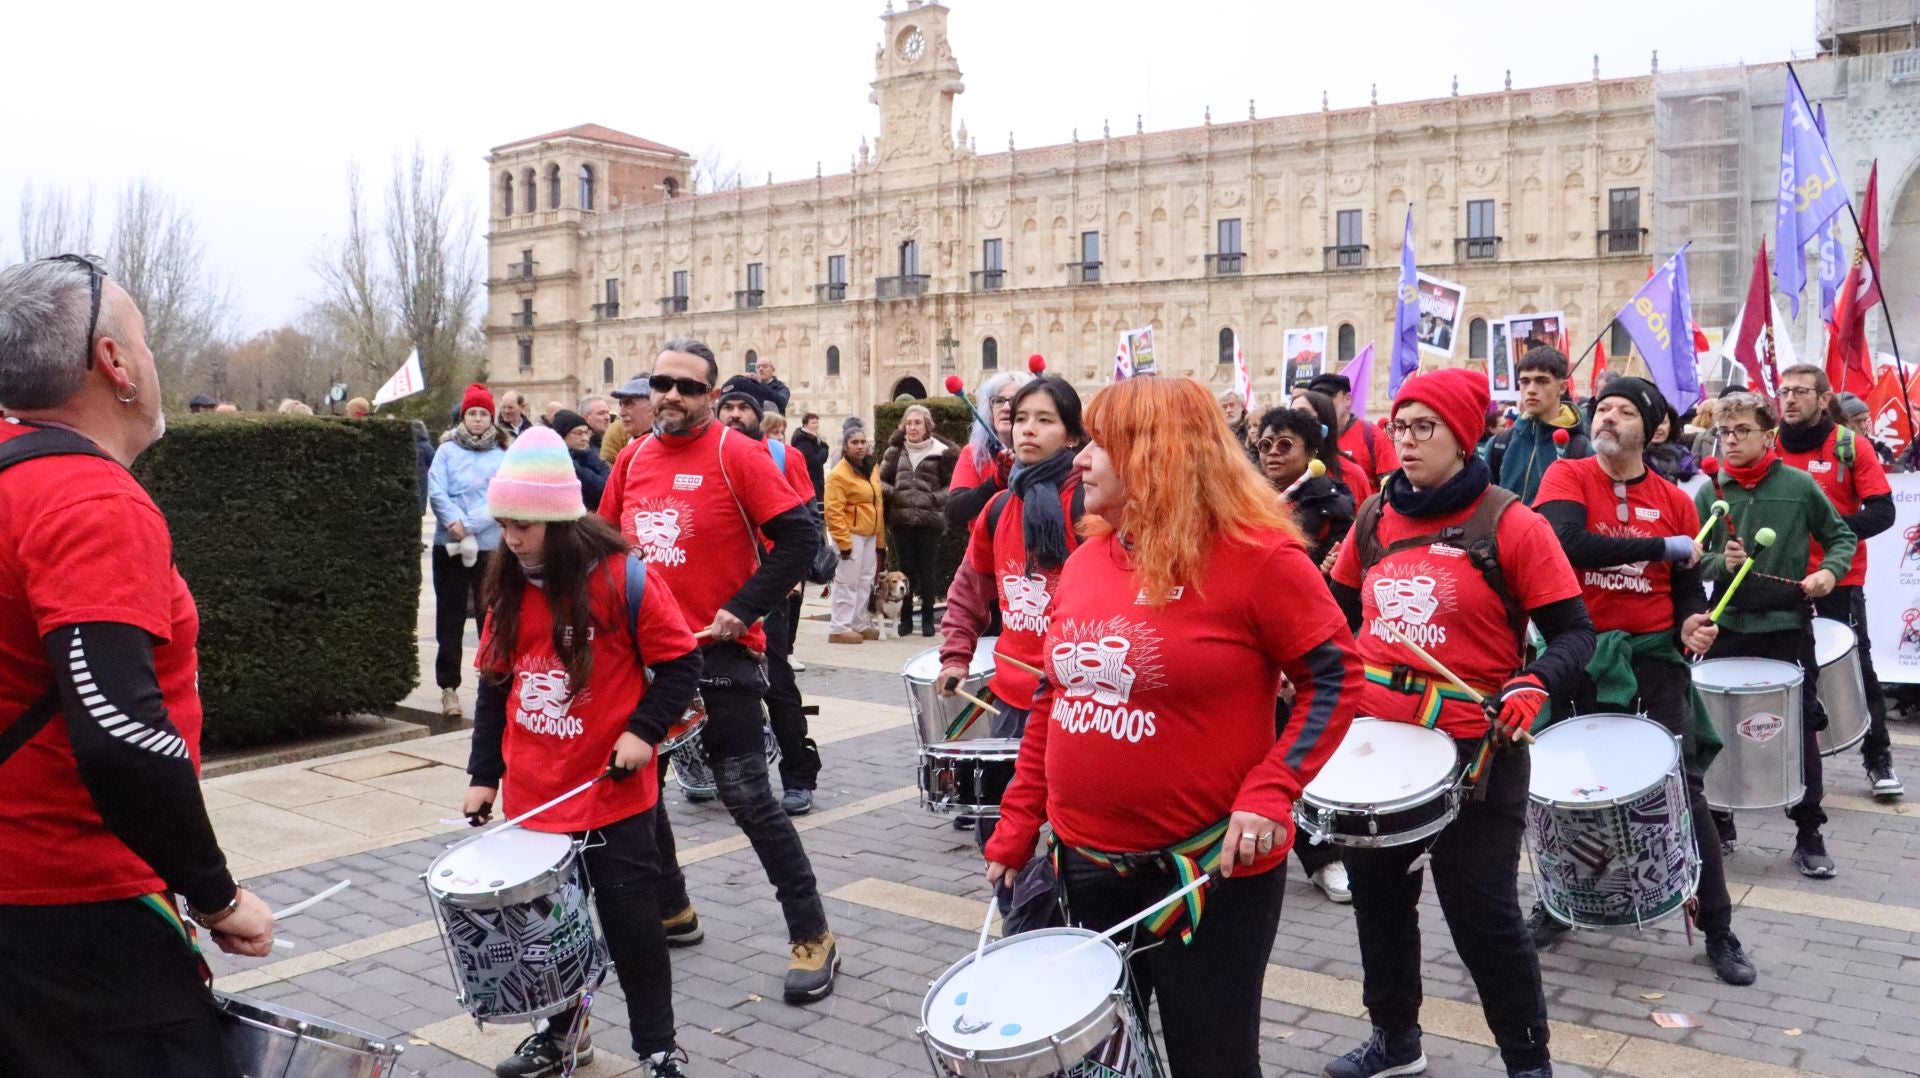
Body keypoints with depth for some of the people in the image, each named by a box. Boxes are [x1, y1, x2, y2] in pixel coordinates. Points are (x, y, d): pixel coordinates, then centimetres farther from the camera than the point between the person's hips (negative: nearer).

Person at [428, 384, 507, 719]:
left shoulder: (502, 456, 4)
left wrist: (469, 524, -17)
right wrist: (453, 521, -21)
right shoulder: (447, 450, 4)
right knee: (450, 618, 5)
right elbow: (436, 492, -5)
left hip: (490, 546, 0)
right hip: (449, 546, 0)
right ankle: (449, 687, 12)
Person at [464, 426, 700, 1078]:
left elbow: (680, 664, -8)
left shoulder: (624, 579, -14)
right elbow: (494, 683, 11)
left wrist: (644, 731, -18)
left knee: (630, 925, 2)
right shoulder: (508, 588, 4)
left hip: (612, 794, -5)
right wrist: (483, 774, 9)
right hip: (532, 797, 5)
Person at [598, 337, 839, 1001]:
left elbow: (800, 537, -15)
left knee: (746, 796, -7)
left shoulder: (737, 455, -10)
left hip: (721, 654, -7)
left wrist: (743, 608, -17)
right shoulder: (632, 460, 8)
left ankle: (812, 936, 5)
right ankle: (669, 910, 36)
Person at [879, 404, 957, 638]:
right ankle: (906, 617, 16)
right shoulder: (895, 451, 8)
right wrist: (891, 492, -4)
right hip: (901, 520, 2)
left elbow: (951, 484, 4)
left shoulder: (941, 452, 0)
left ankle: (928, 617, 15)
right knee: (906, 569, 6)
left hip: (930, 520, -2)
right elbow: (881, 479, 14)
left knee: (928, 570, 4)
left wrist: (936, 498, -11)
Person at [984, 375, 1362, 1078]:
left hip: (1210, 870, -6)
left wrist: (1271, 790, -22)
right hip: (1084, 862, 6)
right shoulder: (1086, 561, 5)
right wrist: (1015, 830, 9)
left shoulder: (1254, 555, -14)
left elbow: (1336, 678, -11)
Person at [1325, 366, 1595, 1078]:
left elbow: (1575, 633, -10)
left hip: (1473, 751, -5)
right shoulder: (1374, 518, 4)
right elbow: (1343, 610, 18)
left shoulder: (1509, 525, -11)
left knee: (1483, 916, 3)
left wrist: (1534, 686, -27)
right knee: (1379, 898, 18)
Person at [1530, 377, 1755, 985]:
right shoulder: (1566, 477, -4)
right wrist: (1662, 546, -18)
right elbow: (1569, 544, -23)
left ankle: (1718, 929, 14)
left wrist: (1692, 625, -13)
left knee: (1684, 788, 0)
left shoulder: (1674, 500, 4)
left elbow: (1688, 588, 9)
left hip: (1653, 655, 1)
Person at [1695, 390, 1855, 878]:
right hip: (1727, 628, 1)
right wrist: (1721, 564, -18)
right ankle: (1719, 824, 26)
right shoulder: (1709, 493, -1)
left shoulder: (1799, 485, -4)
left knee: (1800, 731, 6)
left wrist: (1830, 571, -11)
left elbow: (1840, 536, 7)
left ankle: (1809, 835, 19)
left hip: (1788, 628, -1)